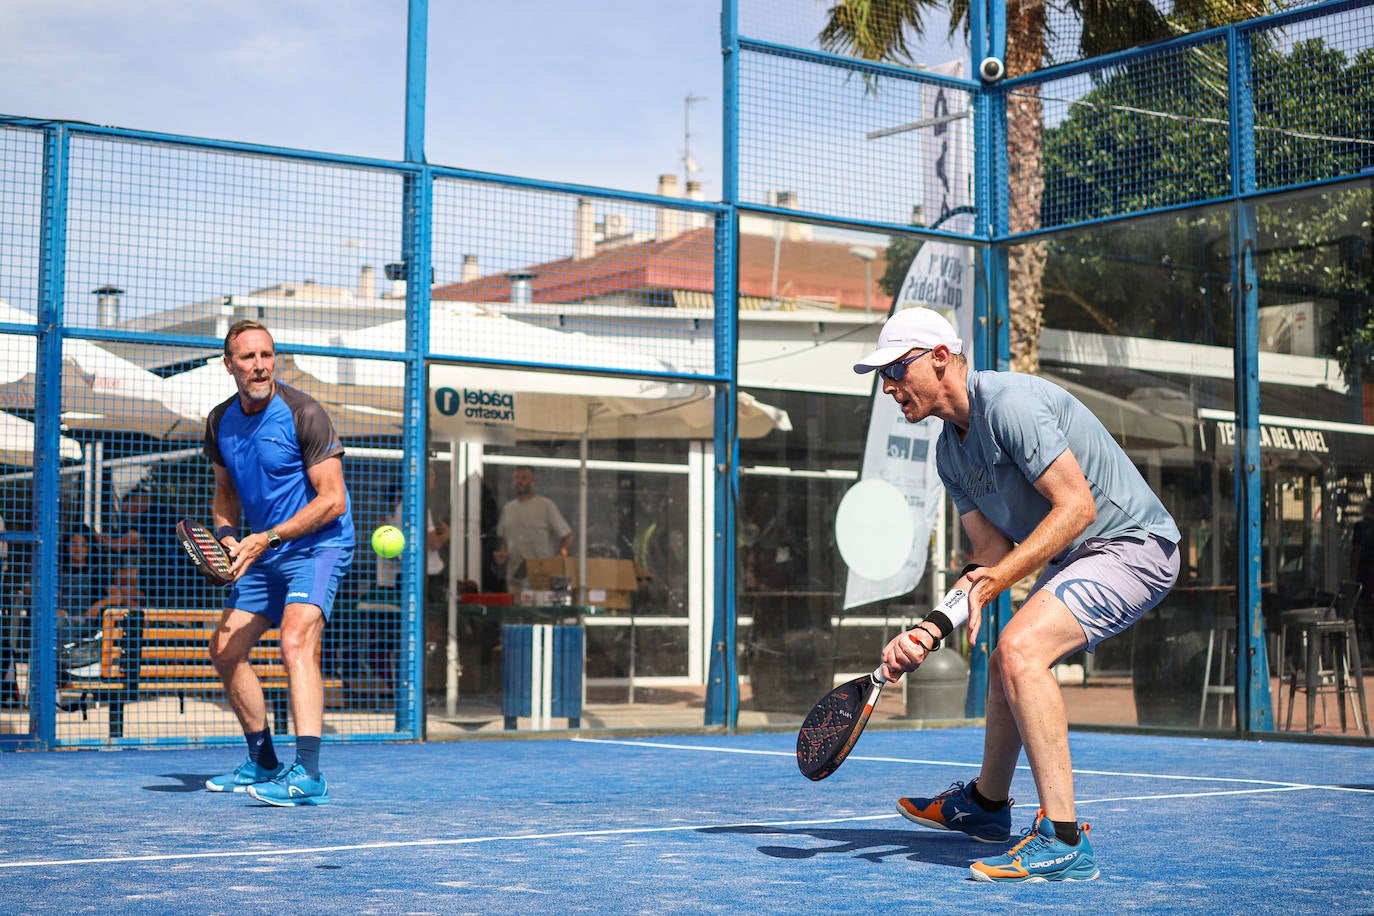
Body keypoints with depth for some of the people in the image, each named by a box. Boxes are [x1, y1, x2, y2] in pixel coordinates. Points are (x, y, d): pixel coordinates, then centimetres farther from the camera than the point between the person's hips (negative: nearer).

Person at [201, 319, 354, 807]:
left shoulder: (303, 413, -16)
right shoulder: (220, 423, 3)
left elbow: (332, 501, -19)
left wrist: (267, 538, -23)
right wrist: (227, 535, -2)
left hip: (317, 546, -8)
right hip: (263, 553, 8)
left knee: (295, 642, -27)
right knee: (226, 649, 11)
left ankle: (307, 775, -35)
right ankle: (262, 764, 27)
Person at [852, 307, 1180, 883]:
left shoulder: (1009, 402, -23)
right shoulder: (950, 451, 7)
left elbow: (1077, 505, -27)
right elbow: (992, 554, 3)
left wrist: (989, 584, -29)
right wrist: (933, 628, -11)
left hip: (1132, 545, -10)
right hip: (1074, 558, 10)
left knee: (1020, 648, -29)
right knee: (1005, 664, 23)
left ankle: (1062, 841, -27)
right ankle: (986, 804, 48)